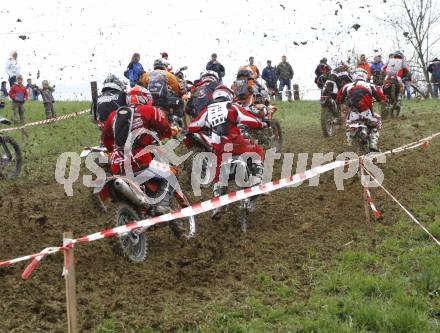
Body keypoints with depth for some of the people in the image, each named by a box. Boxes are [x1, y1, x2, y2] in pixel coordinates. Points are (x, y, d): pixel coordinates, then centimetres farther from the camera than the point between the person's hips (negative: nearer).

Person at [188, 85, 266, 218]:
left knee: (218, 176, 20)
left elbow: (192, 127, 20)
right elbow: (252, 122, -1)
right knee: (258, 151, 22)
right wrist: (263, 124, 19)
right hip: (236, 143, -3)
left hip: (219, 149, 3)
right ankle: (257, 181, 5)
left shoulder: (207, 111, 17)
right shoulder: (232, 107, 8)